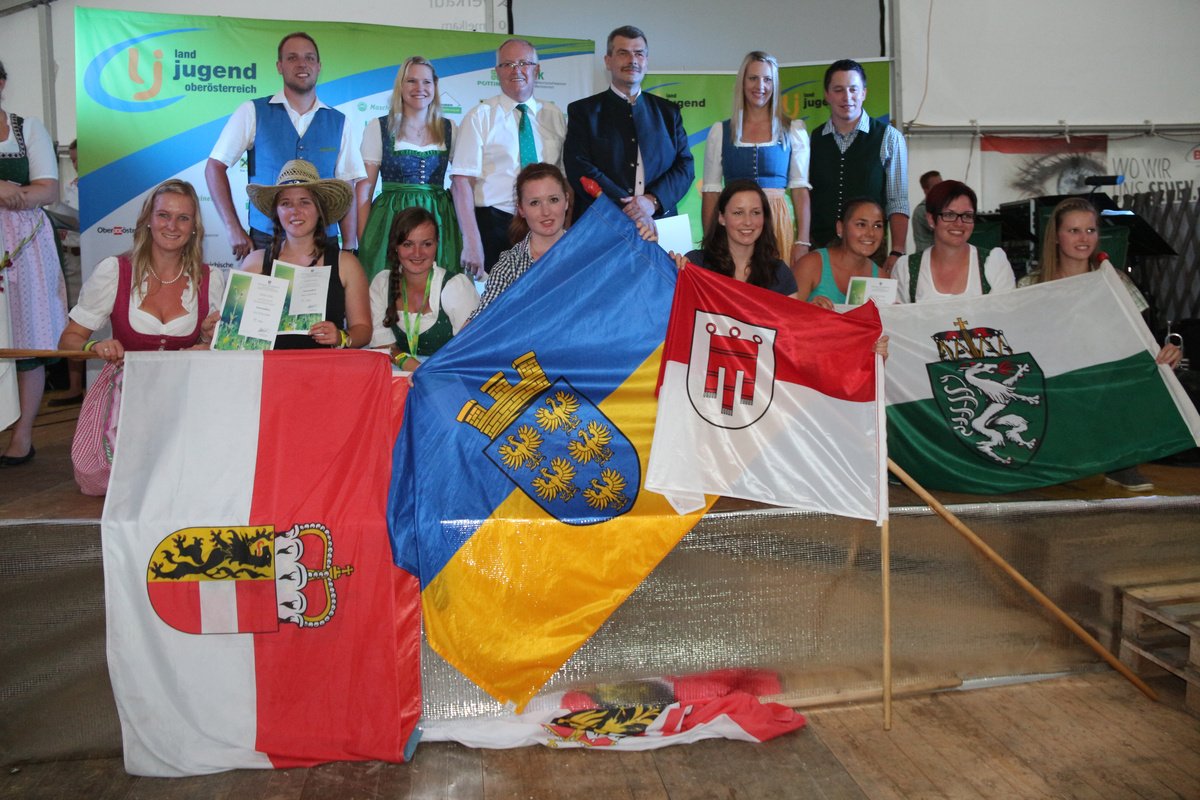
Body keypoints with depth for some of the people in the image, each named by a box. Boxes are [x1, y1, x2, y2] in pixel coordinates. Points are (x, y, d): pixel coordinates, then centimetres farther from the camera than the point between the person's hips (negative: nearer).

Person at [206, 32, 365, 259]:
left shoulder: (338, 122, 7)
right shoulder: (253, 112, 1)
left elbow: (346, 188, 4)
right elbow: (215, 167, 2)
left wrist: (350, 247, -3)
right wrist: (233, 230, -6)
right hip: (265, 240, -1)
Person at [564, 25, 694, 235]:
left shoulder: (668, 111, 15)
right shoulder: (582, 111, 6)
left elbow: (685, 166, 7)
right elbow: (579, 169, -5)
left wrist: (653, 201, -12)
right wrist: (625, 207, -16)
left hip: (659, 224, 2)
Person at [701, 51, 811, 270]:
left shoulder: (793, 130, 9)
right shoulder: (720, 132, 8)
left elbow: (800, 189, 3)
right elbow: (710, 191, 5)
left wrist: (803, 241, -6)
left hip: (778, 225, 0)